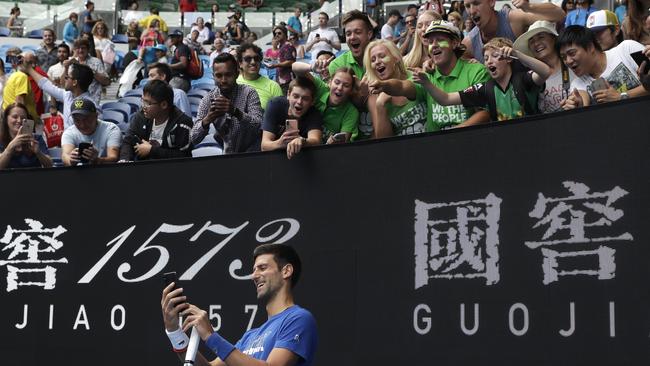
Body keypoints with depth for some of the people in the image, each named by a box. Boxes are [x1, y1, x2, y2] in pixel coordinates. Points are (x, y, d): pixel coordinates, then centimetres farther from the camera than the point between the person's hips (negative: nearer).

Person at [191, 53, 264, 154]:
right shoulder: (208, 100, -2)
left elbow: (258, 126, -23)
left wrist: (236, 112, -39)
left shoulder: (249, 93, -9)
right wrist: (207, 120, -28)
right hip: (227, 156, 2)